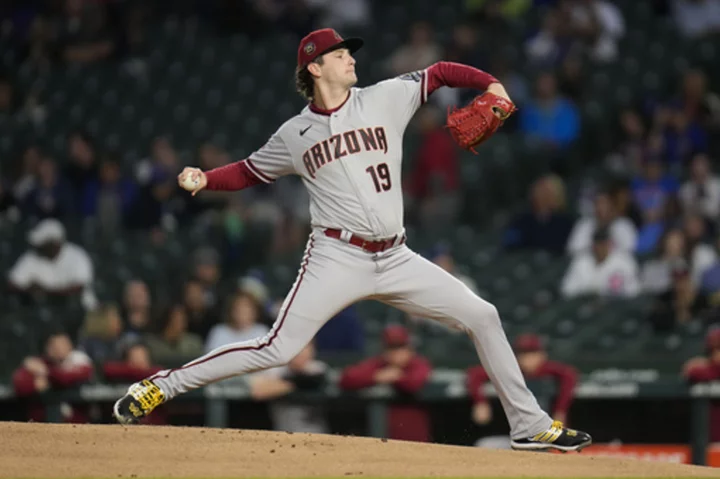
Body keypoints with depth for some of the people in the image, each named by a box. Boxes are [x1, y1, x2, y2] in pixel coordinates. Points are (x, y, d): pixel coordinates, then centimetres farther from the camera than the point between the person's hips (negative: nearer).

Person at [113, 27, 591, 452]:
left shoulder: (386, 99, 6)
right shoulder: (295, 134, 6)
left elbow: (440, 72, 11)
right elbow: (250, 171, 16)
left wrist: (489, 84, -5)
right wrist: (204, 180, -2)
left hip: (396, 259, 3)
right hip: (337, 257, -3)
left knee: (482, 316, -1)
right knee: (277, 349, -14)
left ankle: (530, 426, 10)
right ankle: (161, 386, -5)